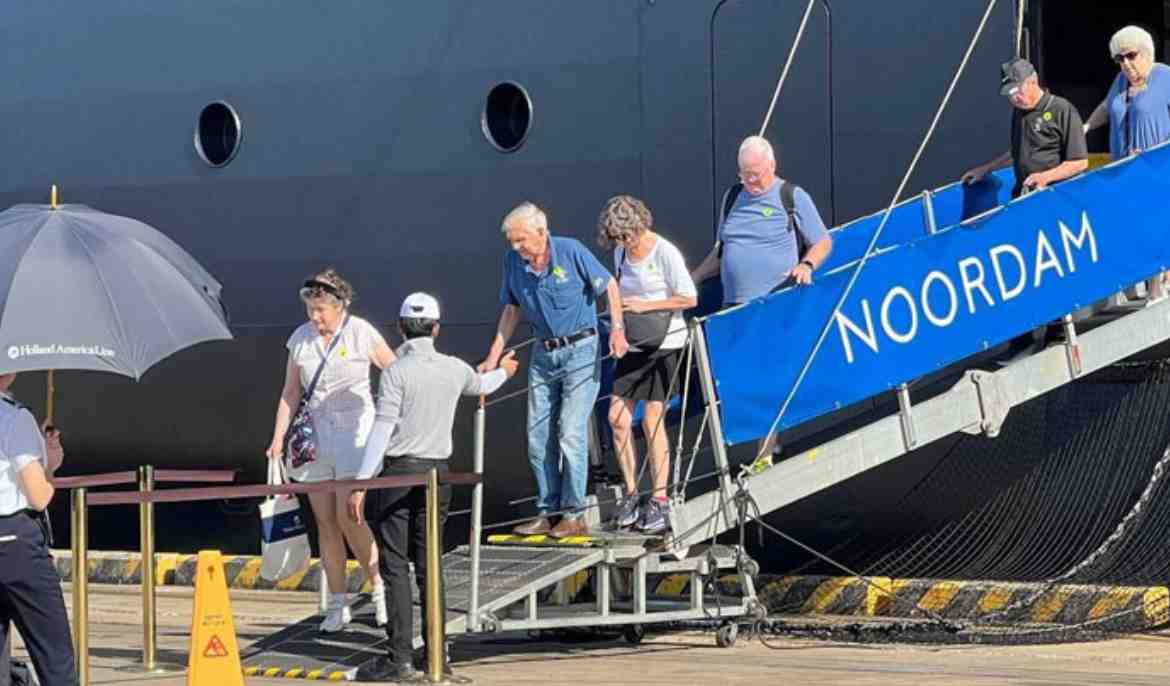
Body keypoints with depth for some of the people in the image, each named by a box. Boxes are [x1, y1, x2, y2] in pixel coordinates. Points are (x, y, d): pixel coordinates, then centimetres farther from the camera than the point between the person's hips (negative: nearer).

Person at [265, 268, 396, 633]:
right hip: (315, 434, 4)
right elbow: (291, 392, 9)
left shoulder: (361, 333, -5)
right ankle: (337, 605, 8)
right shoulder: (301, 338, 6)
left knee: (349, 517, -14)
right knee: (325, 521, 2)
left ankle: (380, 589, 2)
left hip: (354, 431, -4)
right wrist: (278, 439, 2)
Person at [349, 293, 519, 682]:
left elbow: (382, 430, -15)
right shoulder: (454, 369, 7)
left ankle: (399, 658, -8)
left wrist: (361, 483, -15)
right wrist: (503, 372, 54)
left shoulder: (396, 372, -10)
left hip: (397, 473, -5)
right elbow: (480, 385, 31)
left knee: (395, 567, -4)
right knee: (429, 565, 11)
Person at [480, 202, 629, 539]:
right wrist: (493, 358, 9)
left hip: (580, 350, -6)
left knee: (571, 433, -10)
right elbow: (512, 310, 12)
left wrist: (617, 328, -15)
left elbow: (609, 286, -4)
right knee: (538, 438, 5)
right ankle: (547, 513, 14)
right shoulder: (513, 261, 0)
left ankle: (575, 515, -4)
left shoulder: (571, 251, -14)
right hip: (543, 354, 6)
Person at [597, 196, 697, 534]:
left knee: (652, 420, -4)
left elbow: (689, 298, -13)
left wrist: (645, 305, -17)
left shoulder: (665, 253, -13)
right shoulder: (620, 252, 8)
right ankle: (631, 493, 11)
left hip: (664, 344, -6)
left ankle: (659, 500, 4)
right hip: (632, 344, 6)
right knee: (617, 416, -1)